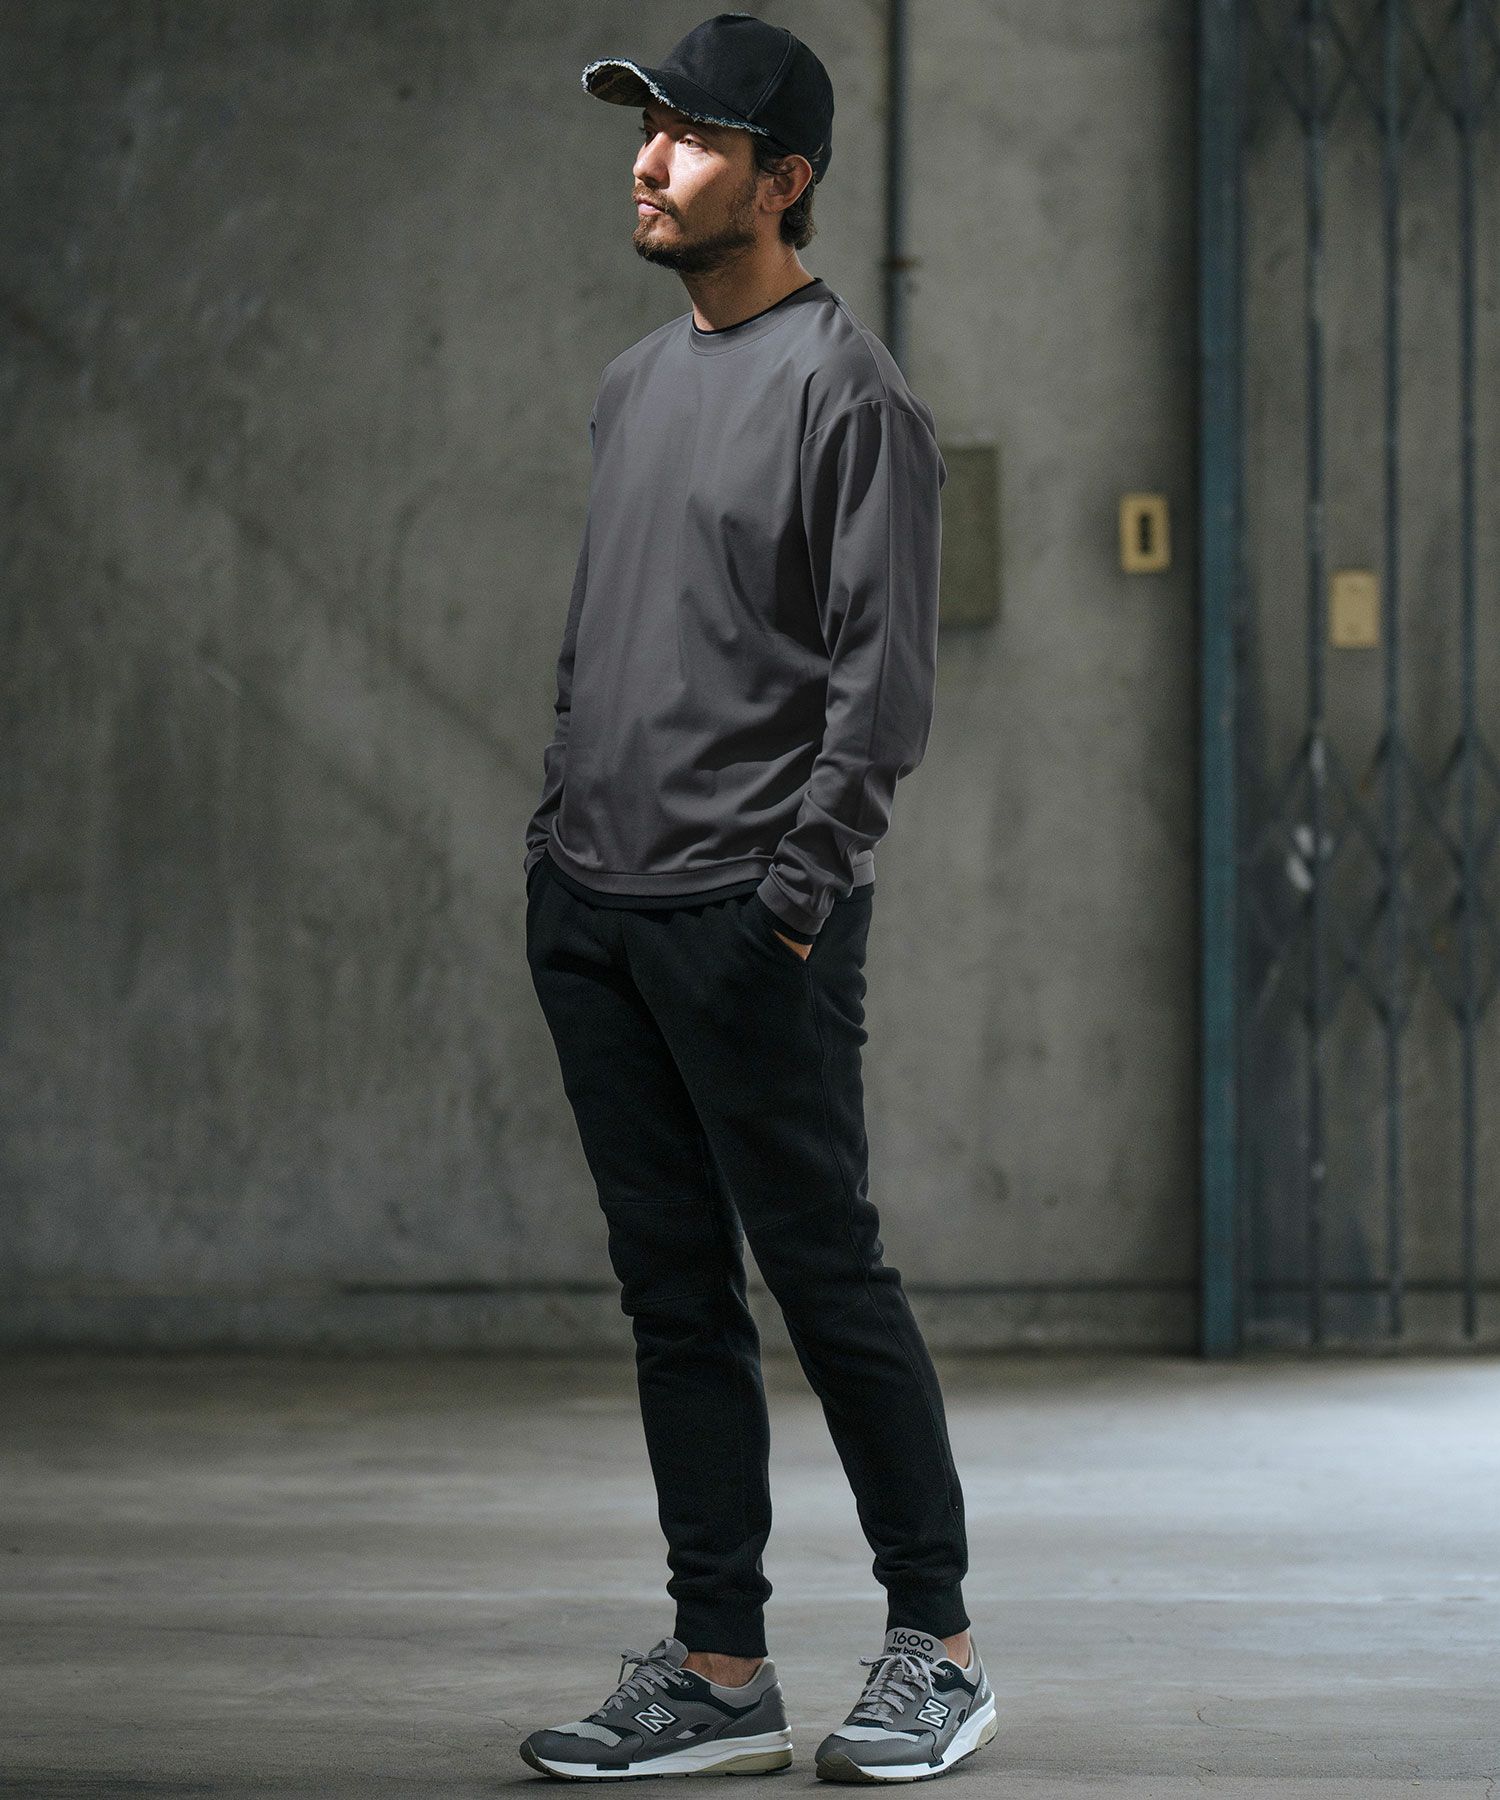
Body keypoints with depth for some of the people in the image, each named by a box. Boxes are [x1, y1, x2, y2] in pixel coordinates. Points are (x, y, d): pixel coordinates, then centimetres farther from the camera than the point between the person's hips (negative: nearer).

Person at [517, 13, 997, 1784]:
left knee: (823, 1271, -3)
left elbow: (884, 671, -12)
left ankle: (935, 1643, 10)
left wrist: (800, 883, -16)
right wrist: (556, 831, 15)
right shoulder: (633, 384, 17)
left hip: (748, 920, -8)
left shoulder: (846, 388, -7)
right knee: (674, 1290, 8)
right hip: (593, 909, 8)